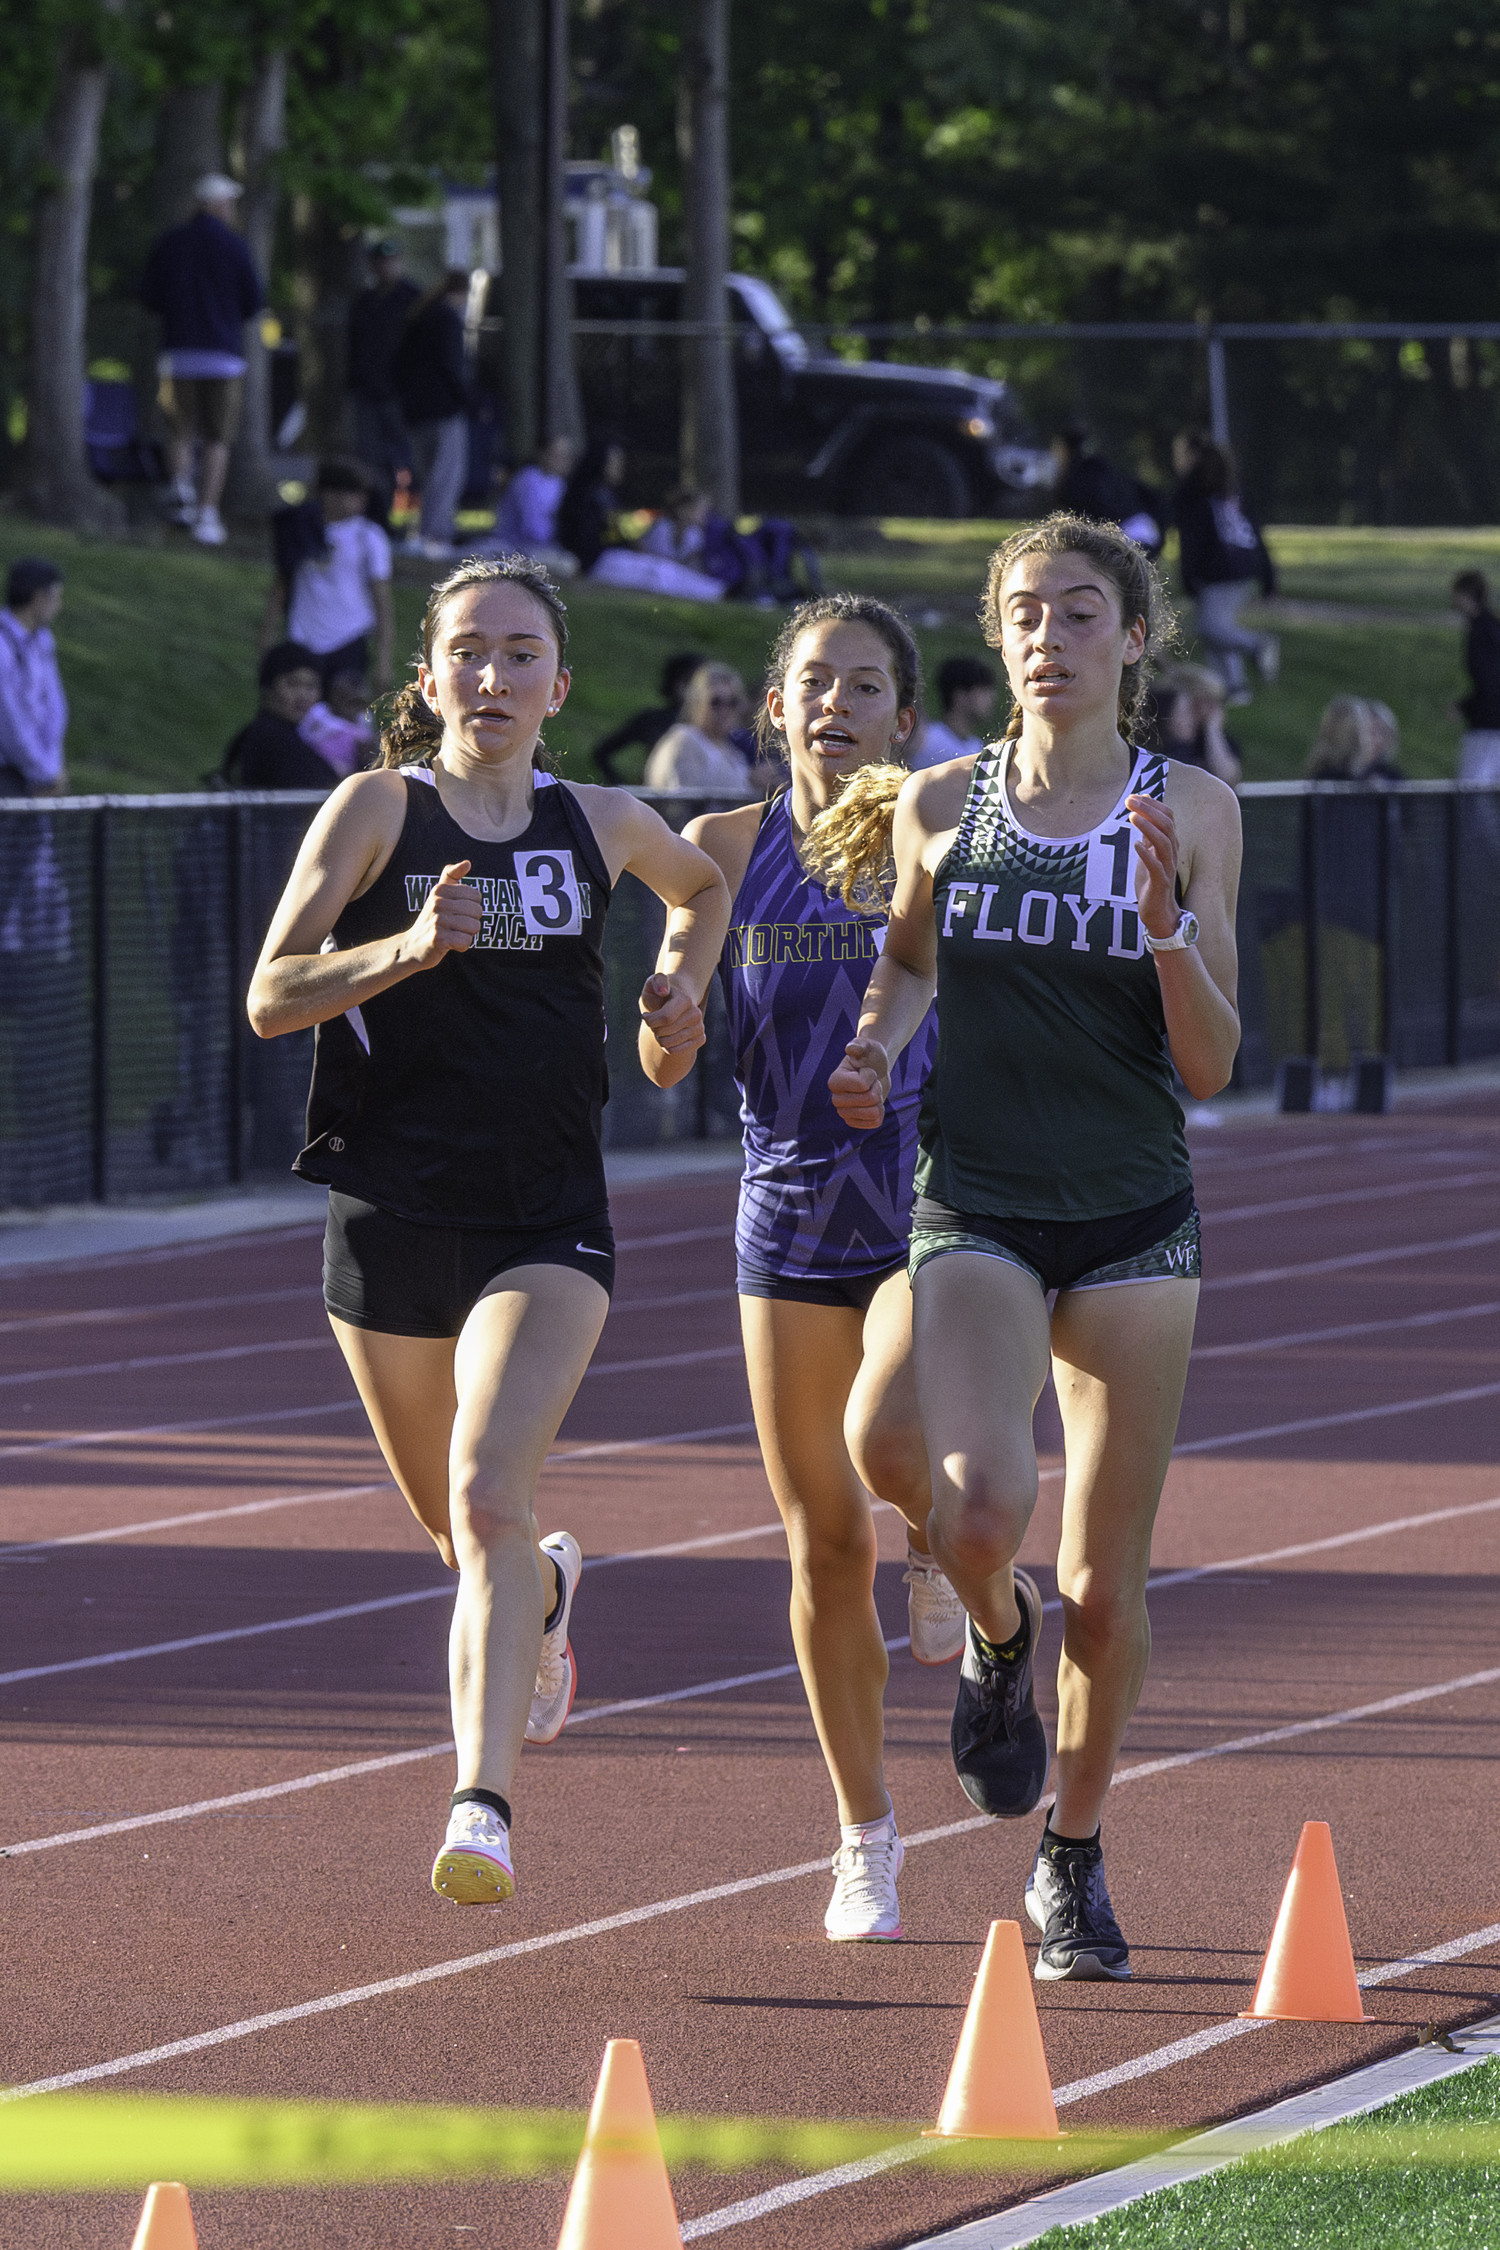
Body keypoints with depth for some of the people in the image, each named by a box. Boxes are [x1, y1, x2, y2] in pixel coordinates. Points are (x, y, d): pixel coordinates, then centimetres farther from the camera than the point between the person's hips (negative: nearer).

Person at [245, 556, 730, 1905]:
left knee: (490, 1497, -21)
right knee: (456, 1527, 16)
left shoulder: (603, 826, 5)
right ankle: (546, 1594, 52)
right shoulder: (380, 809, -3)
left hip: (547, 1222, 0)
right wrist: (408, 947, -25)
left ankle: (483, 1802, -26)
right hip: (390, 1218, 1)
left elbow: (704, 890, 29)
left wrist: (678, 995, 10)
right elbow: (271, 995, -9)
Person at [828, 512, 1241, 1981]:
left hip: (1133, 1223, 0)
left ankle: (1072, 1862, 25)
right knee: (979, 1508, -24)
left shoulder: (1191, 812, -2)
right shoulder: (941, 805, 2)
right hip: (975, 1210, 0)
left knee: (1104, 1584, 4)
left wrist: (1167, 926, -18)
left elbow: (1210, 1069, -3)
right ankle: (998, 1641, 12)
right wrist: (875, 1045, 3)